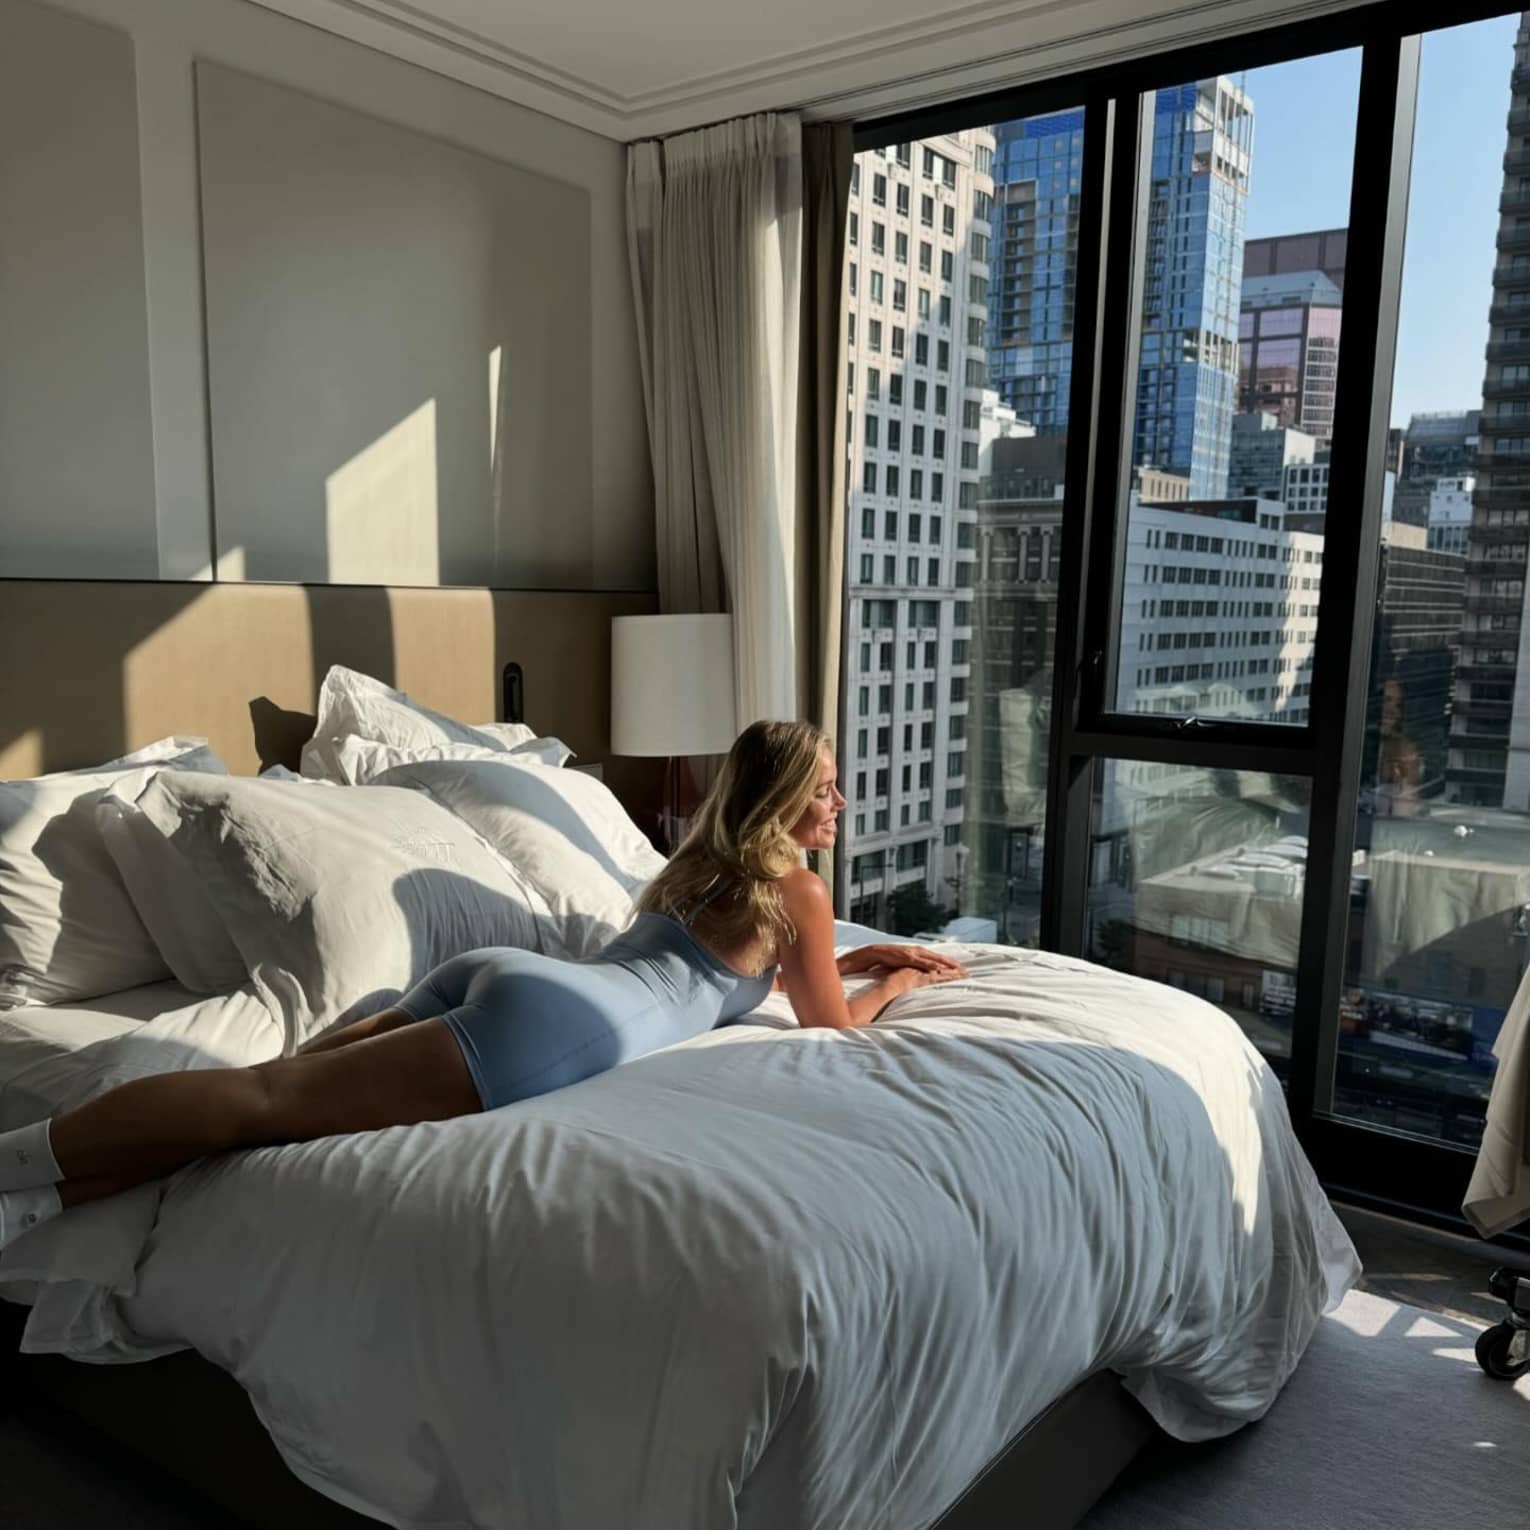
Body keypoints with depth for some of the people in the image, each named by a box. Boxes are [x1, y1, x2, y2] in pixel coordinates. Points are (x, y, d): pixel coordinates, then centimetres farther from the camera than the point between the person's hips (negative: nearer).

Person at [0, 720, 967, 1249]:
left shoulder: (705, 860, 33)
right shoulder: (795, 886, 9)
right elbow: (832, 1022, 19)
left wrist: (862, 955, 50)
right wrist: (892, 984, 38)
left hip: (504, 972, 8)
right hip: (557, 1022, -8)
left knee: (270, 1087, -4)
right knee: (271, 1100, -16)